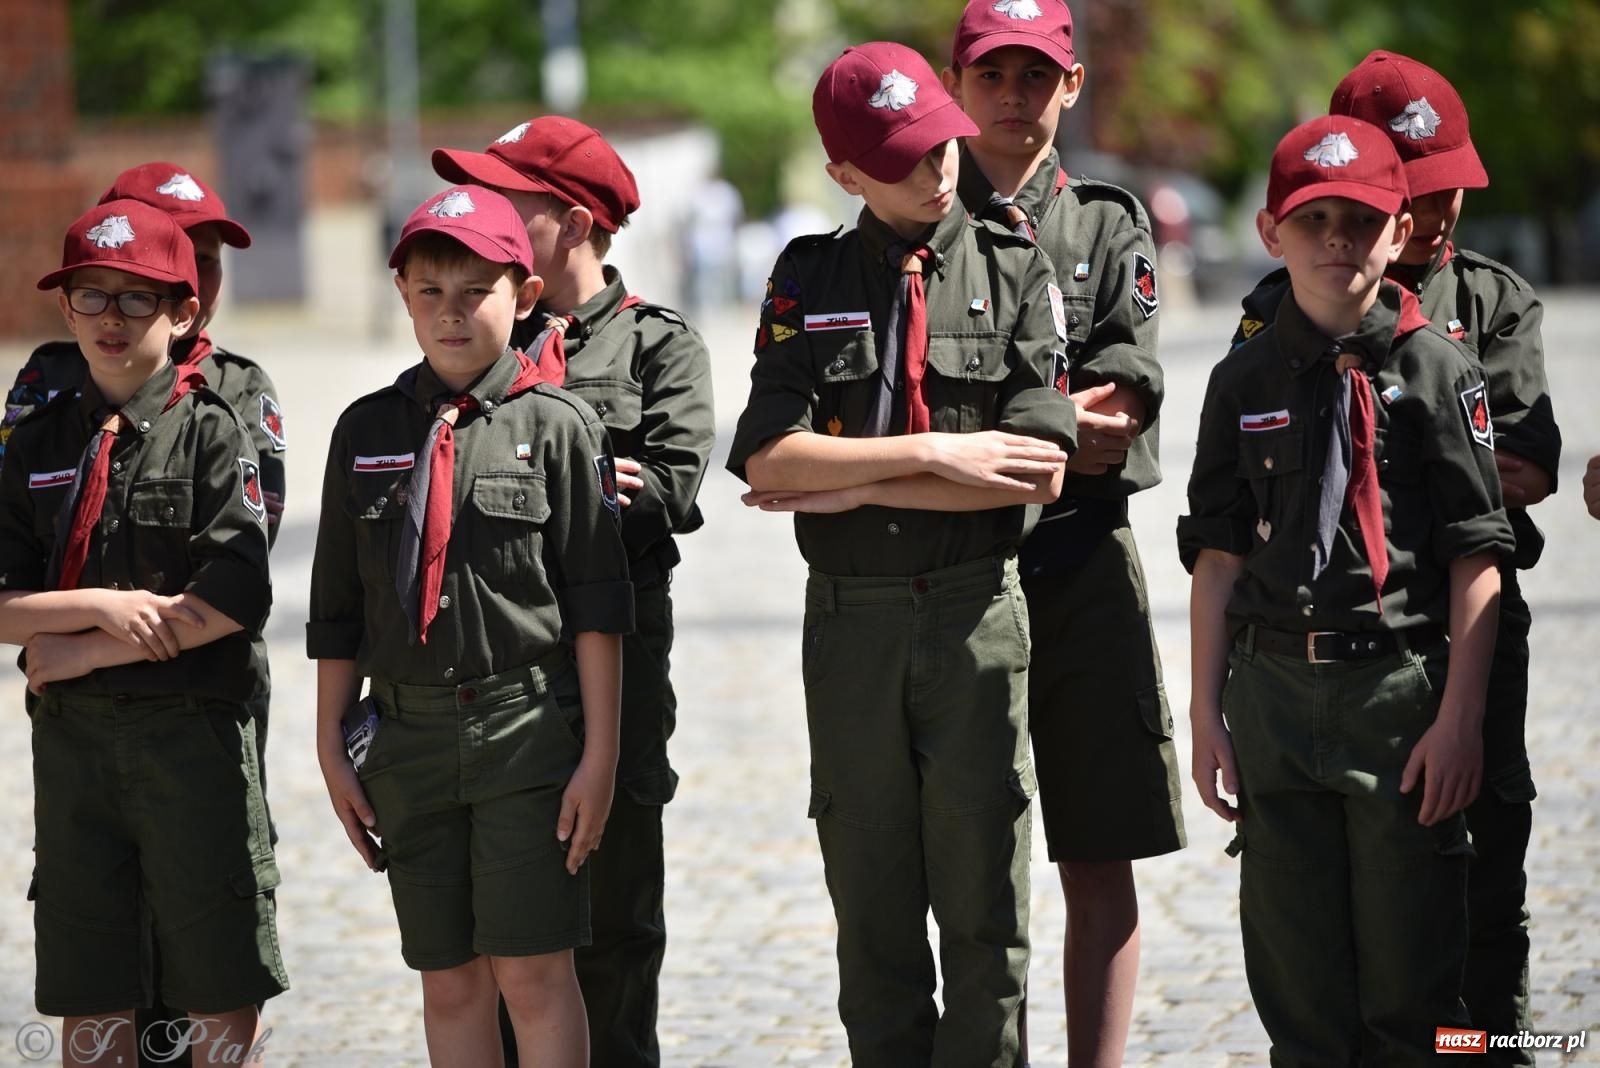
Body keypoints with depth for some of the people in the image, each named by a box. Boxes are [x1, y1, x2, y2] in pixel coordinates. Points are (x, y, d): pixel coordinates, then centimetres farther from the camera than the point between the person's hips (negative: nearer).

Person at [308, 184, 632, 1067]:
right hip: (407, 734, 3)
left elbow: (596, 605, -2)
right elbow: (337, 607, 12)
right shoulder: (367, 430, 9)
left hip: (527, 728, -3)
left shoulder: (557, 426, -1)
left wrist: (599, 753, -5)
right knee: (449, 983, 7)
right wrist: (332, 748, 9)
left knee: (532, 972, -5)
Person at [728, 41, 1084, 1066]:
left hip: (977, 610, -2)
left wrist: (855, 487, -9)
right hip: (851, 622, 2)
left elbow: (1039, 472, -9)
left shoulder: (1015, 269, 2)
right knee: (873, 906, 8)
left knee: (981, 898, 0)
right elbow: (767, 459, -8)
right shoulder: (809, 280, 5)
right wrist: (935, 455, -14)